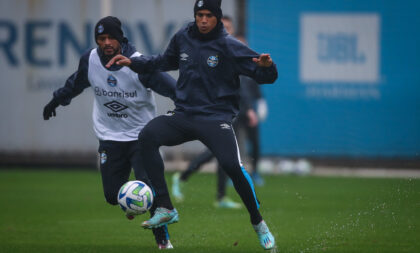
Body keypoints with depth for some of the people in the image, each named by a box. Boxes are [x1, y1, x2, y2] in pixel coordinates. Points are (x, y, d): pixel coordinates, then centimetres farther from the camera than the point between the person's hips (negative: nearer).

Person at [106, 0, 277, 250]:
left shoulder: (230, 46, -7)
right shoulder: (183, 38, 7)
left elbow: (266, 76, -8)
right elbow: (166, 61, 28)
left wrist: (266, 67, -32)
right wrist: (133, 62, 18)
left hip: (216, 118, -4)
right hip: (183, 115, 4)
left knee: (232, 166, -25)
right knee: (148, 136, -24)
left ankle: (258, 223, -1)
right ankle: (166, 209, -22)